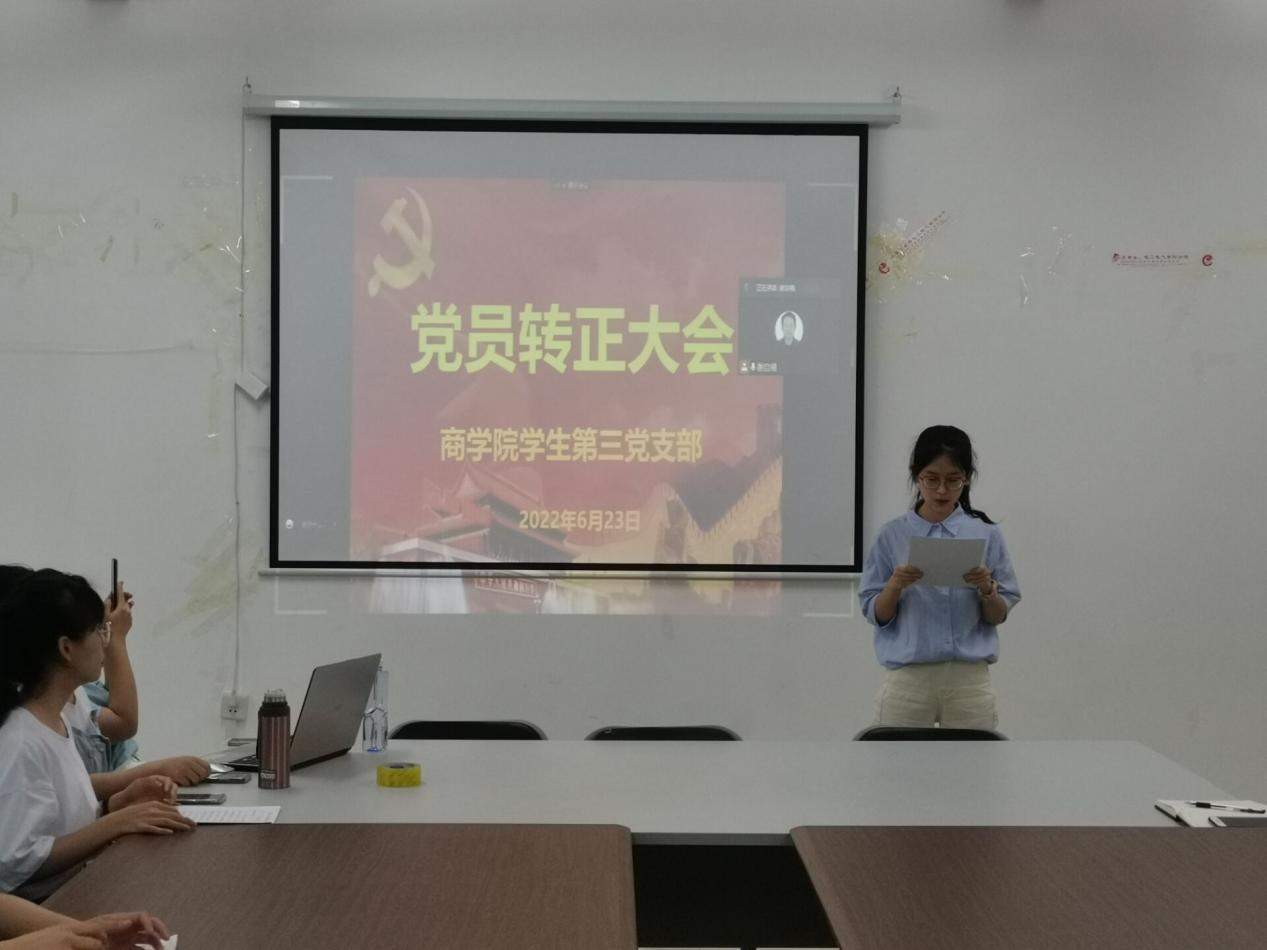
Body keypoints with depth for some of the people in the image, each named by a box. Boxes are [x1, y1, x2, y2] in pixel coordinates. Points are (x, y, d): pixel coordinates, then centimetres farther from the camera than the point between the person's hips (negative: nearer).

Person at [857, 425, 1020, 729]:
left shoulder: (986, 535, 3)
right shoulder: (892, 536, 1)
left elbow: (998, 616, 5)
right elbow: (875, 614, 2)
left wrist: (986, 589, -15)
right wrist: (895, 585, -17)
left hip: (969, 681, 1)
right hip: (907, 680, 0)